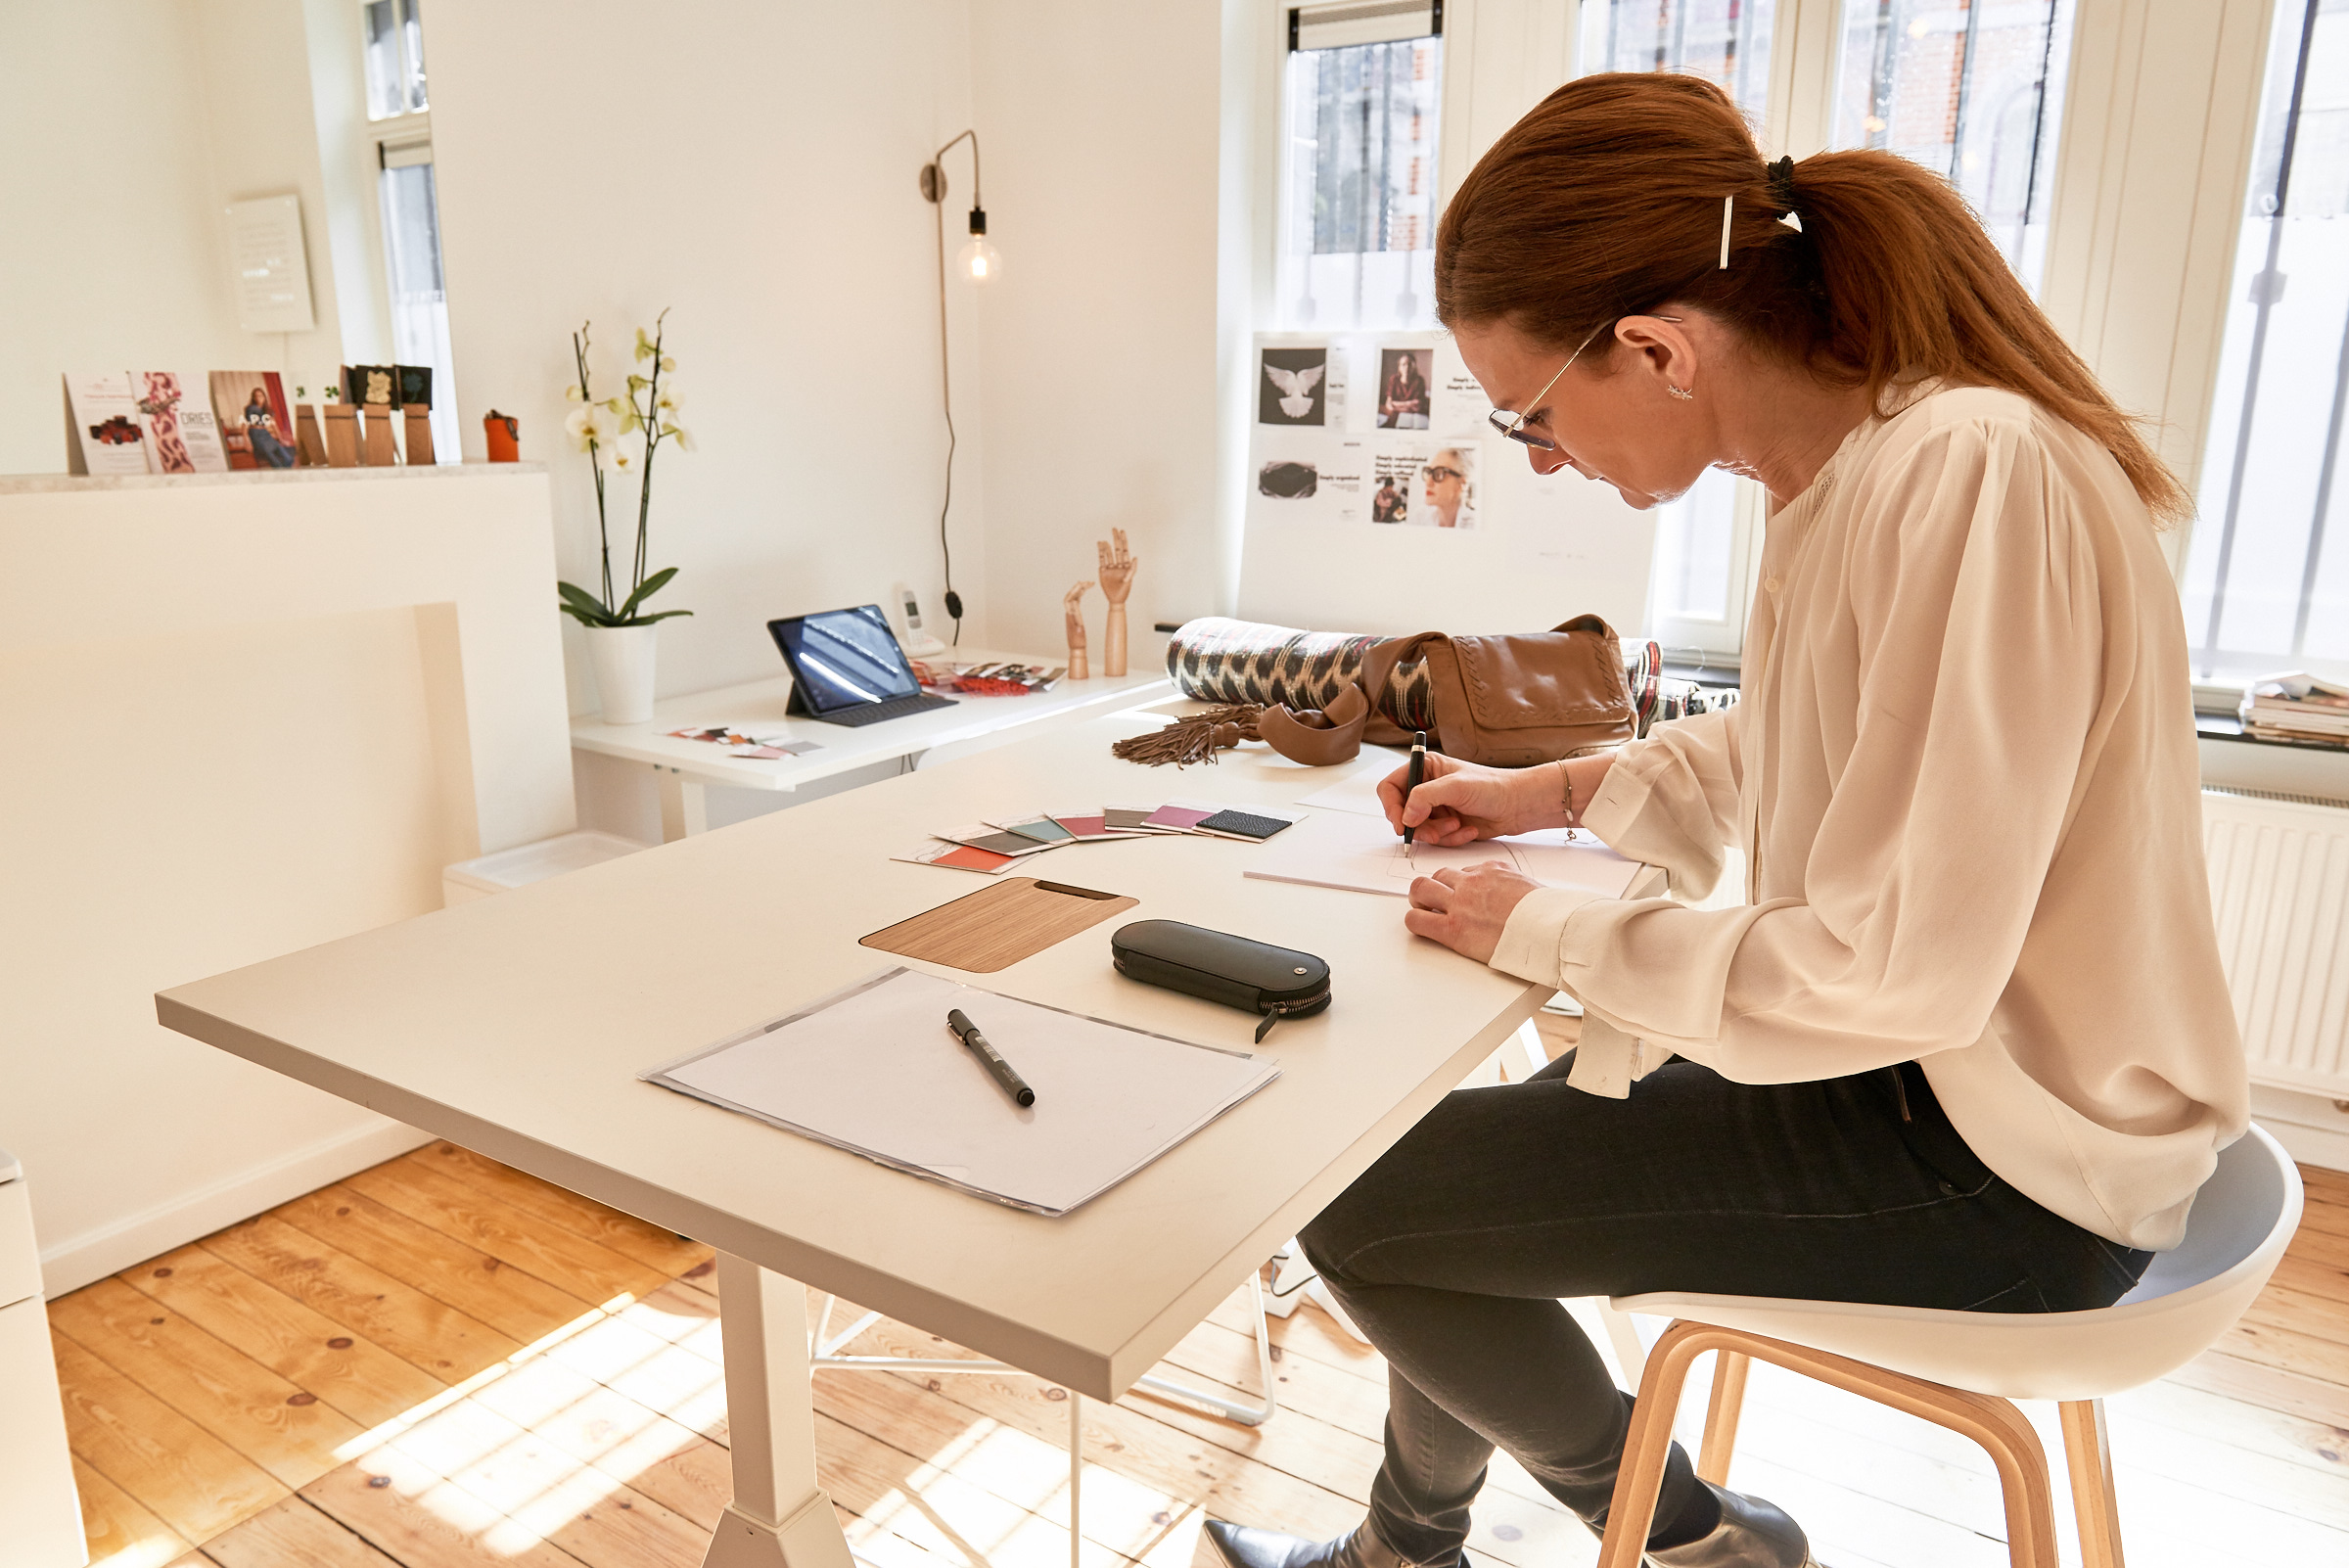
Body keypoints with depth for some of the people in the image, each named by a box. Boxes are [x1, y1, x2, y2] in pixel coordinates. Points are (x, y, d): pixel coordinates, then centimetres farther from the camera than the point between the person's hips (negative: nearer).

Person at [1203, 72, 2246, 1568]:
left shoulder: (1974, 477, -27)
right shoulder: (1847, 462, 3)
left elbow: (1899, 973, -28)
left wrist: (1550, 931, -16)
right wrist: (1555, 790, 10)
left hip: (1996, 1169, -9)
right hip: (1917, 1068, 10)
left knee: (1359, 1206, -9)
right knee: (1475, 1155, 18)